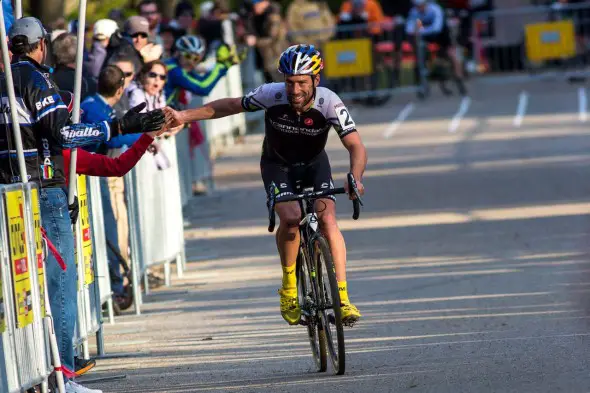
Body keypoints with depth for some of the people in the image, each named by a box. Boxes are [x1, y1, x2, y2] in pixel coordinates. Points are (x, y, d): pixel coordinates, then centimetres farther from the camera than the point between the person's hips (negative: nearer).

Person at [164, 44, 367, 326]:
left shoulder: (329, 103, -30)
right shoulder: (272, 95, -29)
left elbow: (356, 146, -33)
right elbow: (229, 106, -13)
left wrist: (356, 179, -52)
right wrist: (184, 116, -16)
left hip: (314, 164, 1)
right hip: (277, 164, -1)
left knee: (327, 220, -21)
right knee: (291, 218, -26)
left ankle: (342, 297, -17)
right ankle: (288, 288, -6)